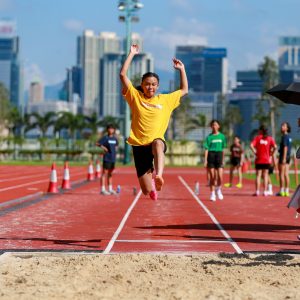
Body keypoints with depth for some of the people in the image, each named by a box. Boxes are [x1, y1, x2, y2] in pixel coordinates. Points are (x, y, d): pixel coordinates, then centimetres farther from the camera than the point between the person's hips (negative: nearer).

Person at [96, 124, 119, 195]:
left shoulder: (115, 139, 13)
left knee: (110, 174, 13)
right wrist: (103, 147, -19)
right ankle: (102, 189, -7)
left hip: (113, 158, 7)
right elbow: (97, 143, -9)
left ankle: (110, 189, 19)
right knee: (104, 173, -7)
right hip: (107, 158, -7)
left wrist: (115, 149, 14)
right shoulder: (105, 138, -5)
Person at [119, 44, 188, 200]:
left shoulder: (165, 100, 12)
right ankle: (151, 185, 38)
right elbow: (122, 75, 0)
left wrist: (181, 69, 20)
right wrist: (132, 54, 3)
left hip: (157, 141, 0)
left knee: (157, 144, -42)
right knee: (147, 191, -1)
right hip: (139, 145, 0)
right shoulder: (135, 97, 7)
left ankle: (158, 176, -63)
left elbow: (184, 90, 25)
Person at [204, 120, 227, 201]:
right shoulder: (209, 137, 1)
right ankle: (212, 193, 13)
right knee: (212, 177, 1)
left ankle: (218, 189, 20)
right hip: (211, 155, -1)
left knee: (220, 177, -8)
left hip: (219, 156, 1)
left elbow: (223, 149, 13)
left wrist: (223, 159, 13)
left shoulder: (222, 136, 7)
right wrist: (205, 160, -10)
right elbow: (206, 149, -2)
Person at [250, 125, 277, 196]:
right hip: (266, 160, 1)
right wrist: (271, 154, 1)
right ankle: (265, 191, 4)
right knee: (265, 175, 6)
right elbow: (275, 147, -10)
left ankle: (257, 191, -1)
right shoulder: (270, 138, 1)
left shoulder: (257, 138, -2)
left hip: (259, 160, -1)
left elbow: (251, 145, -15)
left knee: (258, 175, 3)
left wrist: (255, 152, -4)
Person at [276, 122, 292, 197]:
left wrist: (284, 158, -23)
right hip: (288, 157, 9)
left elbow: (285, 147, -20)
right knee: (286, 174, 7)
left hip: (283, 156, -9)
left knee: (281, 174, -5)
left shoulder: (284, 136, -13)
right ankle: (287, 191, 5)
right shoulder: (289, 137, 16)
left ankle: (282, 191, -5)